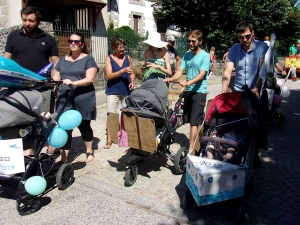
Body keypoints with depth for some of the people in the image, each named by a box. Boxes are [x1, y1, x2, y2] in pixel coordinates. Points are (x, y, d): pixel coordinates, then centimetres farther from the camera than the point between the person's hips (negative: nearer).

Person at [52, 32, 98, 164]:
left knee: (84, 126, 10)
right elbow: (56, 78, 12)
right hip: (64, 99, 4)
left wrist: (73, 82, -24)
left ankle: (90, 152, 32)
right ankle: (64, 160, 6)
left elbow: (90, 79, -11)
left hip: (83, 99, -3)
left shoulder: (88, 59, 0)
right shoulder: (63, 60, 15)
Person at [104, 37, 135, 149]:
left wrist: (132, 82, -9)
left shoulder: (128, 58, 6)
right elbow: (109, 75, -12)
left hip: (126, 91, 3)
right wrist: (123, 70, -23)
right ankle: (109, 139, 9)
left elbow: (132, 73, 11)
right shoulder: (109, 58, -2)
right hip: (113, 91, -2)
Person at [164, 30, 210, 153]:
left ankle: (191, 150, -5)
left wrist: (188, 82, -34)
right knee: (190, 121, 13)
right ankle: (195, 142, 29)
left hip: (199, 92, -6)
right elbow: (180, 71, 3)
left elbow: (202, 74, -18)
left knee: (194, 122, -8)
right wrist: (171, 79, -18)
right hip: (188, 91, 6)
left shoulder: (205, 56, -7)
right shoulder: (186, 55, 10)